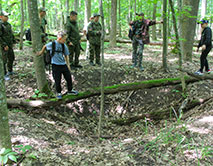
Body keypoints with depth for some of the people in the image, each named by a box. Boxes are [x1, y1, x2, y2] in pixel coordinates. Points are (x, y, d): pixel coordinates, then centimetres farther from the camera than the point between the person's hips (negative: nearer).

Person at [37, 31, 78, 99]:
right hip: (56, 65, -4)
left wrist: (68, 64, 7)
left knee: (69, 77, 8)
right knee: (57, 80, 2)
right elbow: (45, 46, 8)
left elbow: (66, 55, 9)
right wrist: (41, 52, 21)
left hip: (63, 64, 4)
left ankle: (70, 90, 27)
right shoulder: (52, 44, -12)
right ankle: (58, 93, 21)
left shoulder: (64, 46, 0)